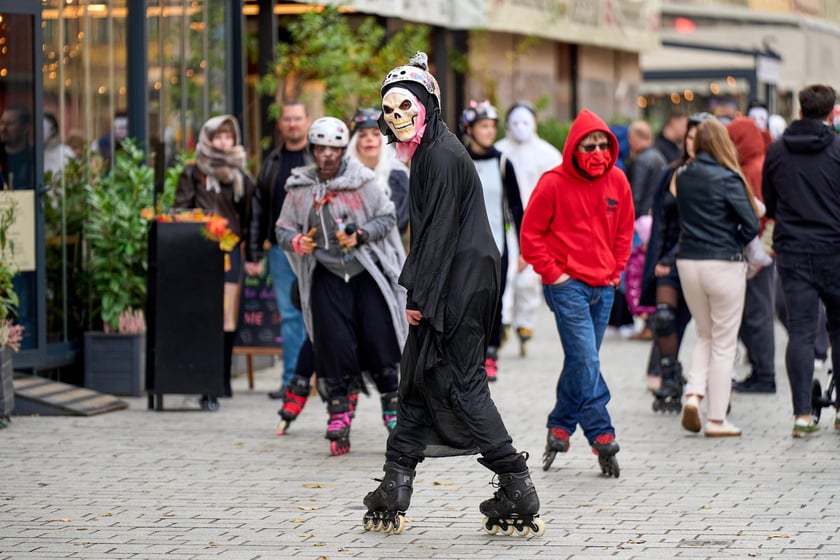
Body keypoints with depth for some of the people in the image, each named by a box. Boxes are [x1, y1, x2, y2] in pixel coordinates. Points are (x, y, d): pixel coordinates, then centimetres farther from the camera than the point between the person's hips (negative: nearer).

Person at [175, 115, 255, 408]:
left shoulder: (240, 176, 14)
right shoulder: (193, 172, 5)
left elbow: (249, 216, 14)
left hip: (230, 249, 3)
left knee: (227, 318, 3)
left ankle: (222, 380, 10)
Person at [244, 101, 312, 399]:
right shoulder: (272, 162, 15)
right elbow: (258, 209, 16)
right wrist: (253, 254, 13)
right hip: (281, 249, 4)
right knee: (289, 316, 5)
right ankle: (291, 380, 8)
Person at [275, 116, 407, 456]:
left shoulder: (362, 180, -5)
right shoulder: (300, 188, 2)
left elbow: (387, 217, -2)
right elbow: (283, 229, 8)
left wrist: (360, 235, -18)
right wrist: (296, 242, -15)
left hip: (368, 272, -1)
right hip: (327, 275, 1)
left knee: (378, 339, -3)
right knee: (333, 345, -3)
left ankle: (392, 404, 13)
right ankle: (338, 419, 3)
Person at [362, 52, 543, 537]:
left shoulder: (441, 155, -15)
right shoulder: (429, 150, 15)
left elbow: (441, 230, -19)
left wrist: (420, 296, -18)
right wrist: (418, 293, 16)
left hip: (459, 283, -10)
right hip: (446, 287, 10)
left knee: (462, 384, -7)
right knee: (418, 376, 11)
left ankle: (518, 489, -4)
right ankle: (395, 493, 16)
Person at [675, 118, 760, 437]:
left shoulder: (683, 177, 4)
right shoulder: (727, 179, -12)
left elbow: (683, 217, 10)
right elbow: (751, 225, -13)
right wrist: (734, 243, 4)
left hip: (687, 263, 5)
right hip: (723, 265, -5)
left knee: (705, 336, 21)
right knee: (723, 343, 4)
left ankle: (693, 395, -1)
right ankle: (716, 420, 5)